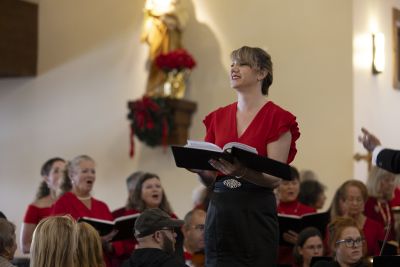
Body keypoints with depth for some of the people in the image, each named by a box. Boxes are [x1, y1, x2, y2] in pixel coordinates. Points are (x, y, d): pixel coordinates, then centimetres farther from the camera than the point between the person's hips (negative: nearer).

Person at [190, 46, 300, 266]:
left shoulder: (277, 118, -2)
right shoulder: (218, 118, 12)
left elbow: (275, 178, -10)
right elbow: (210, 180, 12)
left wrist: (242, 171, -28)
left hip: (257, 213, -4)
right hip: (219, 212, 4)